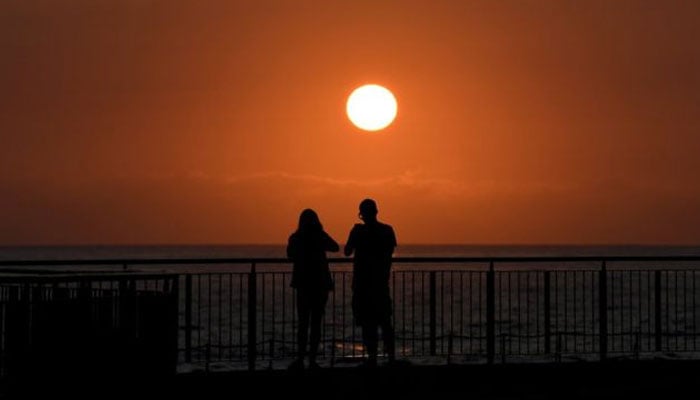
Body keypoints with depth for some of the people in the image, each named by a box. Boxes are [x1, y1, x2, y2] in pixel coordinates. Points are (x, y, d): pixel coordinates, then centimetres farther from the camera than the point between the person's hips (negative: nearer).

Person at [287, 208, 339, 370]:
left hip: (303, 284, 1)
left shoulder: (295, 238, -3)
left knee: (303, 323, 7)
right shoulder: (320, 236, -6)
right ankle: (312, 360, -2)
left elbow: (290, 255, 12)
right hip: (321, 283, -1)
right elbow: (335, 247, 12)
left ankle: (300, 359, -4)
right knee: (316, 323, 3)